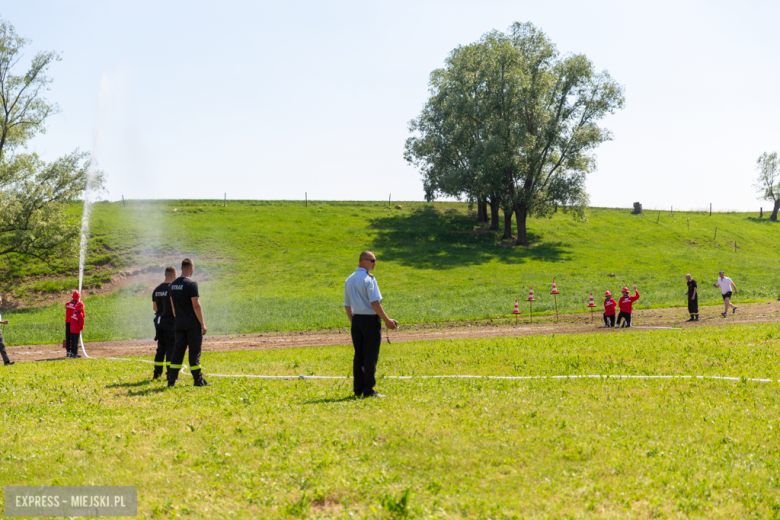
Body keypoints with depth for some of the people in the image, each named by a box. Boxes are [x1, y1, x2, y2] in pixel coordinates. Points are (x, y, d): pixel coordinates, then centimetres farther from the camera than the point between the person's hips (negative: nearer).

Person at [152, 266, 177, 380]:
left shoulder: (157, 289, 10)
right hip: (170, 320, -7)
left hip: (159, 320, 7)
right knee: (172, 347, -2)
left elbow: (154, 307, 15)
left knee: (161, 347, 14)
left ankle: (157, 373, 16)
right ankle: (170, 374, -5)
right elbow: (174, 306, -17)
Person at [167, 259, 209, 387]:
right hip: (192, 320, -7)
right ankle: (198, 380, 2)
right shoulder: (191, 284, -13)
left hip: (179, 321, 7)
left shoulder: (173, 284, 10)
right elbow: (196, 306, -15)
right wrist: (203, 324, -12)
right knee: (195, 350, -2)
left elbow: (173, 305, 15)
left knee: (179, 348, 9)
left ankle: (172, 379, 5)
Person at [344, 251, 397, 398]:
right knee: (370, 356, -3)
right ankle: (368, 390, -3)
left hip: (356, 320, 7)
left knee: (358, 356, 10)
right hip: (370, 320, -7)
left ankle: (358, 389, 12)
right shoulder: (368, 279, -12)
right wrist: (387, 320, -12)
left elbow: (347, 305, 14)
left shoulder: (349, 280, 12)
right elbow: (374, 303, -17)